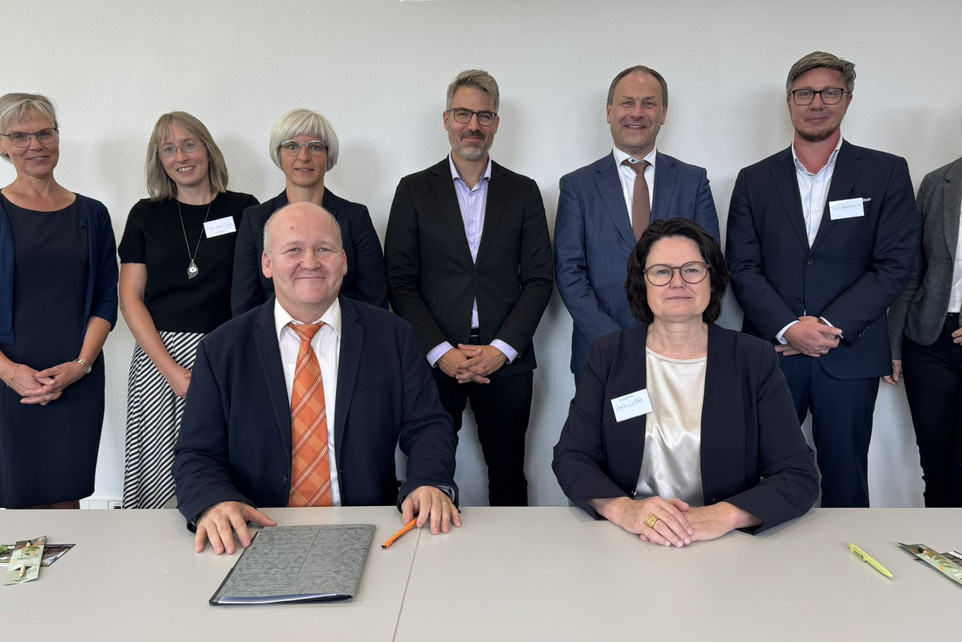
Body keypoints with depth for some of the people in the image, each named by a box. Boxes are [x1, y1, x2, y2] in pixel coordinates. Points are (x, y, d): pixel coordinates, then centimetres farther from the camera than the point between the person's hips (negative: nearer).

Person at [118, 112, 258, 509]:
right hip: (159, 358, 2)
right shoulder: (146, 215, 10)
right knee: (161, 480, 0)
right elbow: (130, 298, 7)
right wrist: (172, 370, -5)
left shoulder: (243, 209, 6)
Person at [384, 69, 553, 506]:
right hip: (433, 361, -1)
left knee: (508, 479, 9)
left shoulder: (524, 192, 9)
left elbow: (539, 279, 4)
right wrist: (441, 351, -10)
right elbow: (400, 281, 1)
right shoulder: (414, 190, 6)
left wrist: (501, 349, -7)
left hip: (505, 362, 1)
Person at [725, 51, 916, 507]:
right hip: (771, 351, 1)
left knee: (845, 482, 9)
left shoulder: (886, 173, 5)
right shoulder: (754, 180, 8)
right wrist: (788, 328, -12)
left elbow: (894, 265, -2)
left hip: (850, 355, 0)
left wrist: (831, 328, -12)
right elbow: (742, 268, 1)